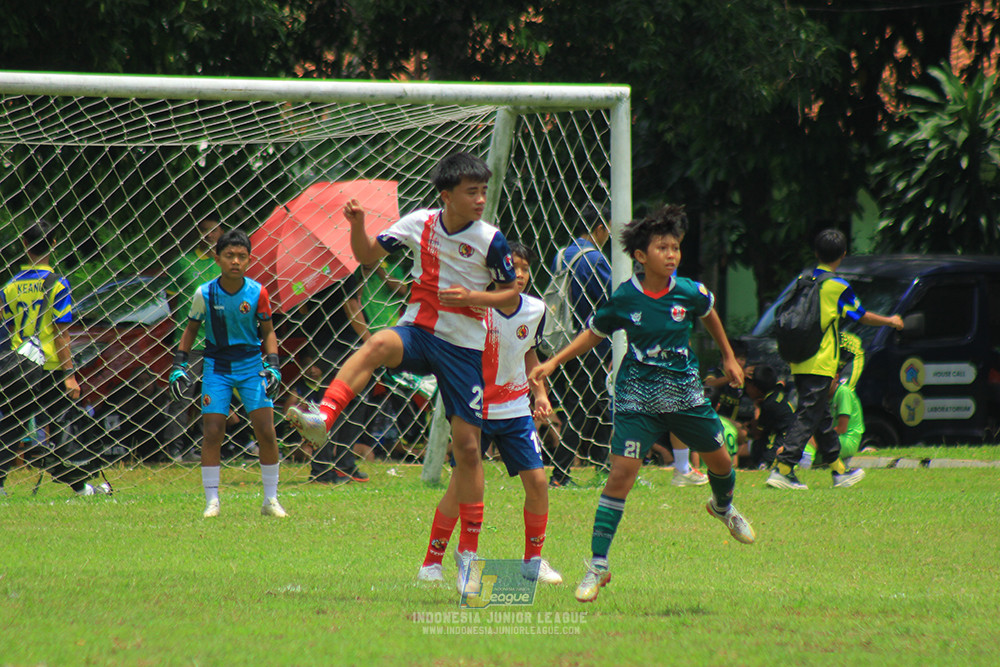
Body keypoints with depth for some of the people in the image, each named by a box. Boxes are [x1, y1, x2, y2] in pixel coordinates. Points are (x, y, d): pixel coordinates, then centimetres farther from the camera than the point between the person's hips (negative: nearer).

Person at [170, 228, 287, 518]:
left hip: (251, 366, 0)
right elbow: (191, 329, 5)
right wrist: (179, 366, 0)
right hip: (217, 367, 0)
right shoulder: (205, 294, -10)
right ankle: (212, 501, 2)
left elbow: (268, 332, 2)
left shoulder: (257, 293, -10)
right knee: (212, 432, -8)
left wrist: (272, 365, -11)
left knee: (266, 431, -7)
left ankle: (271, 500, 6)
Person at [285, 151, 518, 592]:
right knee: (378, 345, -36)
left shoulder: (490, 241, -6)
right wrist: (357, 225, -12)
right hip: (419, 331, 1)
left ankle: (469, 552, 11)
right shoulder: (419, 224, -1)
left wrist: (472, 298, -16)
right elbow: (368, 256, 8)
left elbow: (512, 296, 3)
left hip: (465, 346, -1)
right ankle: (323, 419, -50)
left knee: (467, 447, -1)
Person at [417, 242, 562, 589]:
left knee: (537, 481, -2)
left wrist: (540, 392, 9)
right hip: (476, 408, -4)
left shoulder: (535, 310, 0)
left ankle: (533, 560, 16)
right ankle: (432, 562, 4)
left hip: (516, 409, 5)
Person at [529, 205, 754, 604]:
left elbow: (710, 316, 15)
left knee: (719, 459, 14)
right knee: (621, 473, -14)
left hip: (685, 392, 3)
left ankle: (723, 507, 53)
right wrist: (553, 363, -1)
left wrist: (729, 358, 25)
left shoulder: (689, 293, -8)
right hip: (638, 397, -3)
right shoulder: (624, 298, -12)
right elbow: (594, 334, 5)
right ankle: (597, 566, -9)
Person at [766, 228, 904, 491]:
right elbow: (862, 316, 3)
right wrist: (891, 321, 20)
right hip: (820, 364, -7)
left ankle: (839, 471, 25)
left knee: (822, 419, 15)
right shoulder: (838, 286, -8)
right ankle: (782, 469, -16)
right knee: (808, 418, -7)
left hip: (799, 365, 7)